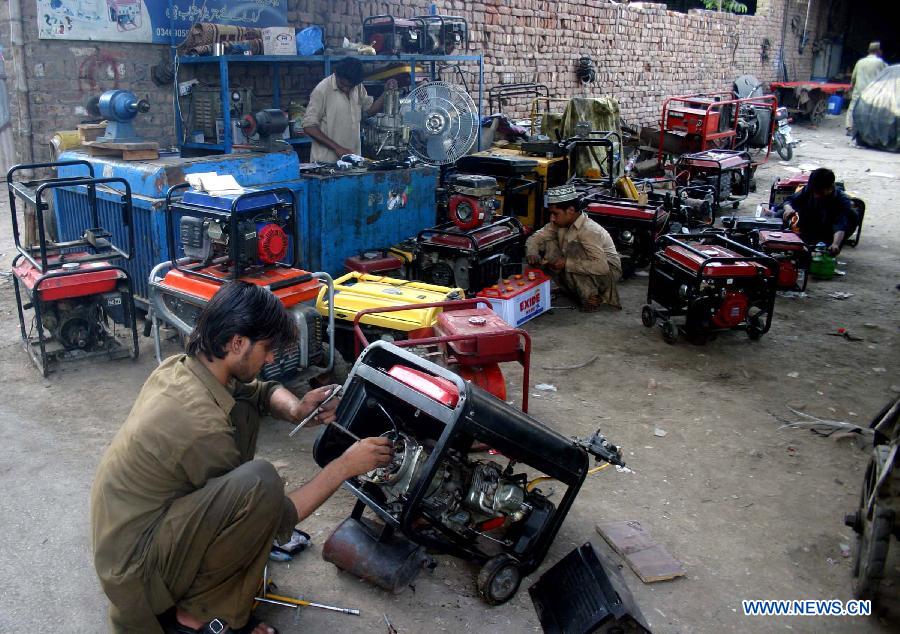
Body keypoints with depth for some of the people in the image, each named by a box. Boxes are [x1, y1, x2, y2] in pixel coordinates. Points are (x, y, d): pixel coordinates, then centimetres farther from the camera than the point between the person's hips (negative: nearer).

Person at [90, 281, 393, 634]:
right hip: (135, 568, -9)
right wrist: (344, 467, -10)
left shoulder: (178, 367, -4)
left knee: (244, 409, 7)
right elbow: (278, 519, -18)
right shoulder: (201, 426, -30)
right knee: (259, 484, -32)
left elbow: (262, 391, 15)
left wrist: (296, 409, -7)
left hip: (133, 522, 9)